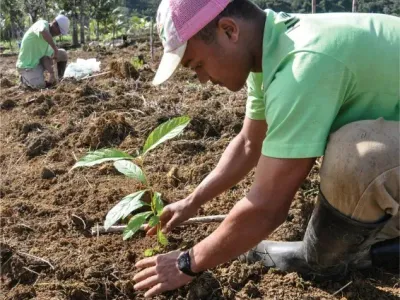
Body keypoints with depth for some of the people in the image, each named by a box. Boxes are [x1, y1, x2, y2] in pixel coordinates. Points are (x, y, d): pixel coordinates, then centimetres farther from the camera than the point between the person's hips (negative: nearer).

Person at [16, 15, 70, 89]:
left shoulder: (50, 37, 0)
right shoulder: (42, 24, -20)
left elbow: (46, 56, -8)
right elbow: (43, 32, -47)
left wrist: (52, 73, -22)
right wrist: (55, 49, -38)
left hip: (38, 62, 7)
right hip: (26, 65, -7)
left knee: (63, 54, -2)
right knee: (40, 85, -24)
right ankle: (24, 78, 8)